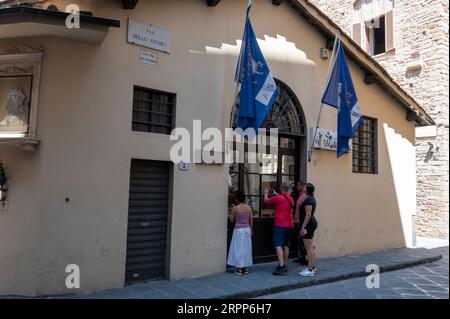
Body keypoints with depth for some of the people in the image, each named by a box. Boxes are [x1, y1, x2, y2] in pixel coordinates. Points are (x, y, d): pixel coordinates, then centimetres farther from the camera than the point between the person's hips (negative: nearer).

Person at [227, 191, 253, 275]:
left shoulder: (235, 208, -12)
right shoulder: (249, 207, -1)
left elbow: (231, 220, -3)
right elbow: (251, 220, 4)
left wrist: (231, 212, 11)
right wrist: (251, 230, 15)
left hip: (238, 230, -4)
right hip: (247, 229, 4)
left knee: (238, 249, 4)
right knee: (246, 248, 13)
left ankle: (239, 269, 6)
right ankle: (245, 268, 19)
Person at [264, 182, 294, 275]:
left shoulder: (277, 198, -10)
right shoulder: (291, 199, 11)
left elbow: (266, 201, 5)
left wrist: (266, 193, 24)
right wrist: (277, 194, 41)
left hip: (280, 225, -7)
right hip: (290, 225, 7)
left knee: (278, 245, -11)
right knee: (286, 245, 14)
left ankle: (281, 266, -22)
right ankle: (284, 265, 20)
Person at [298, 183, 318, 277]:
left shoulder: (308, 199, -17)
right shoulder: (312, 198, 14)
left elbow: (308, 214, -22)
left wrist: (303, 227, -21)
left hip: (308, 224, -11)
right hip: (312, 223, 11)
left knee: (309, 248, -6)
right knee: (311, 247, 16)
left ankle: (310, 270, -2)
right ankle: (313, 267, 23)